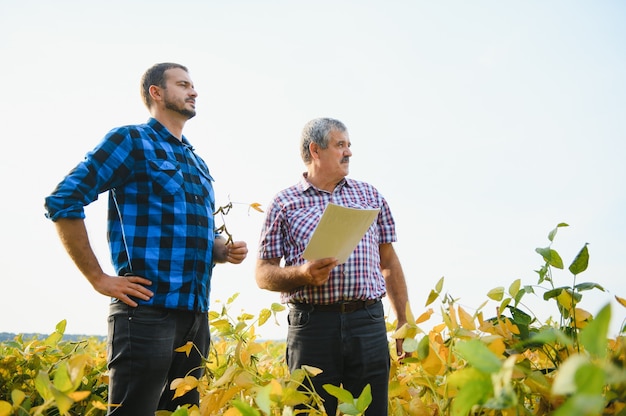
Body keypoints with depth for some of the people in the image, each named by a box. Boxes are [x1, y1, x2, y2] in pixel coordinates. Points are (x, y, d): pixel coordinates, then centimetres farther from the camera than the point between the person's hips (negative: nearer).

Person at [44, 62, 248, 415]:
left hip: (197, 316, 8)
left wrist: (224, 251, 7)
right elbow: (63, 201, -9)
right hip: (147, 309, -7)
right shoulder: (131, 141, -1)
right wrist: (99, 279, -12)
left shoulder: (198, 163, 22)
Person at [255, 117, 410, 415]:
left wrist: (405, 323, 11)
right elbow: (263, 273, 4)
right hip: (311, 322, -2)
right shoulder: (284, 203, 5)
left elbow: (389, 263, 16)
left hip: (368, 323, 3)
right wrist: (303, 274, -15)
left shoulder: (370, 196, 14)